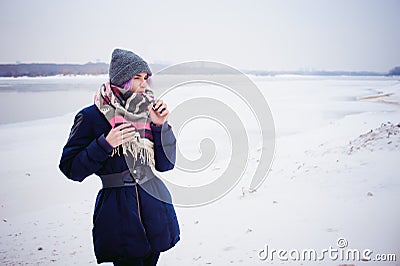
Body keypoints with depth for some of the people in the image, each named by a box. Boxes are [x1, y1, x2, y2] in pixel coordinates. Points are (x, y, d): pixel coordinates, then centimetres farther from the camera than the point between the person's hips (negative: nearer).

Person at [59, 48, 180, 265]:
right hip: (118, 211, -4)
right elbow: (71, 169, -8)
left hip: (154, 202, 5)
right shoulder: (90, 117, -7)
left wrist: (161, 126, -9)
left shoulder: (147, 111, 5)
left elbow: (166, 164, 3)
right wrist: (105, 144, -19)